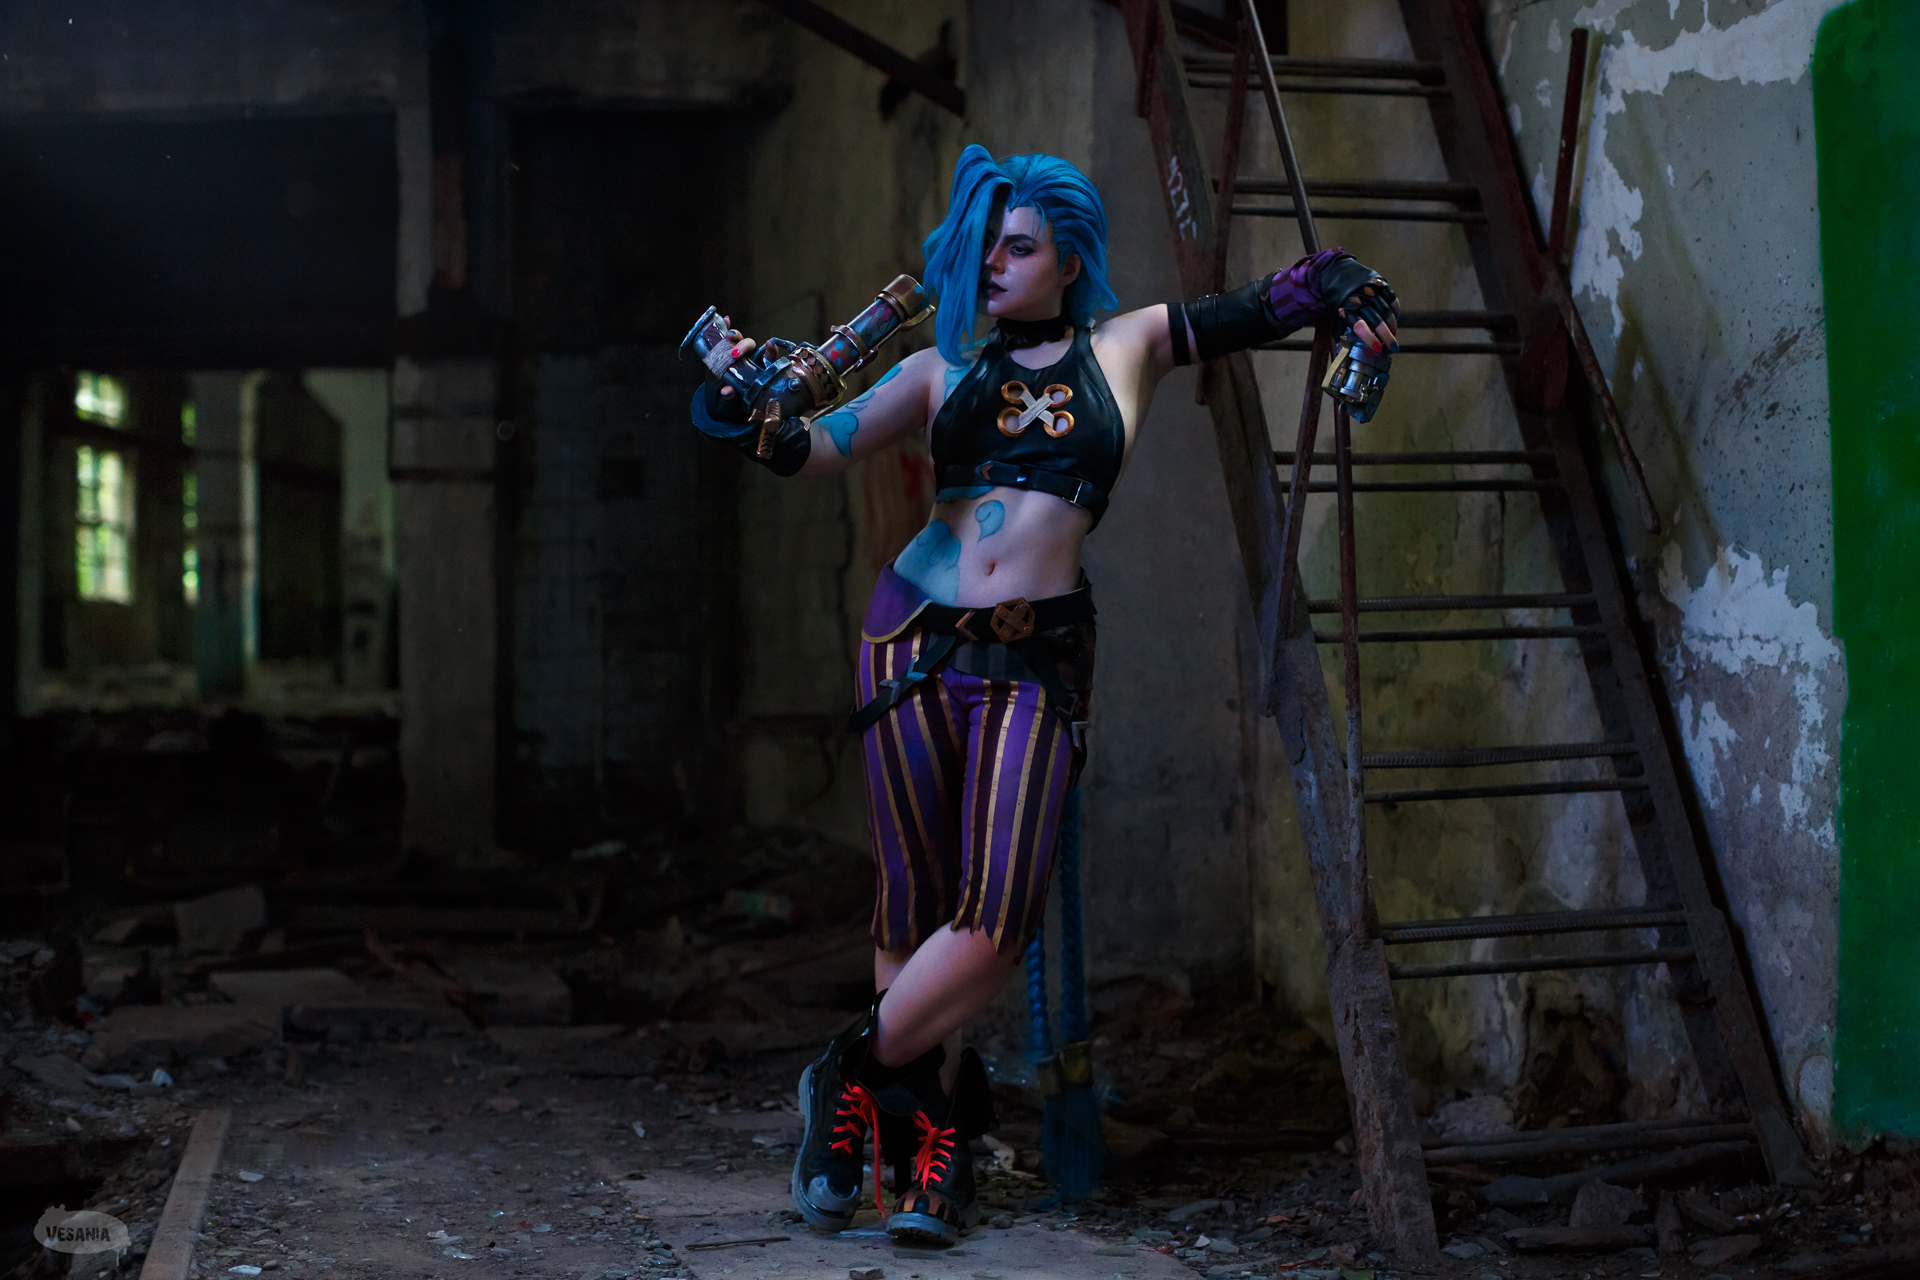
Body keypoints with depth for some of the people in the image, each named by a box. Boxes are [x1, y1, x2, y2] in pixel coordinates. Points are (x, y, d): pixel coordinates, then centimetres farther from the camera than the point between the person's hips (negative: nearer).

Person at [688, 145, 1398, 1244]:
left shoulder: (1125, 349, 13)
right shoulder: (945, 370, 14)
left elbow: (1266, 305, 18)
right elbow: (819, 449, 6)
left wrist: (1344, 291, 0)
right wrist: (752, 417, -13)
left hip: (1038, 658, -1)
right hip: (917, 637, 1)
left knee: (998, 912, -13)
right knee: (914, 905, 2)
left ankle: (856, 1077, 6)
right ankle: (933, 1140, 15)